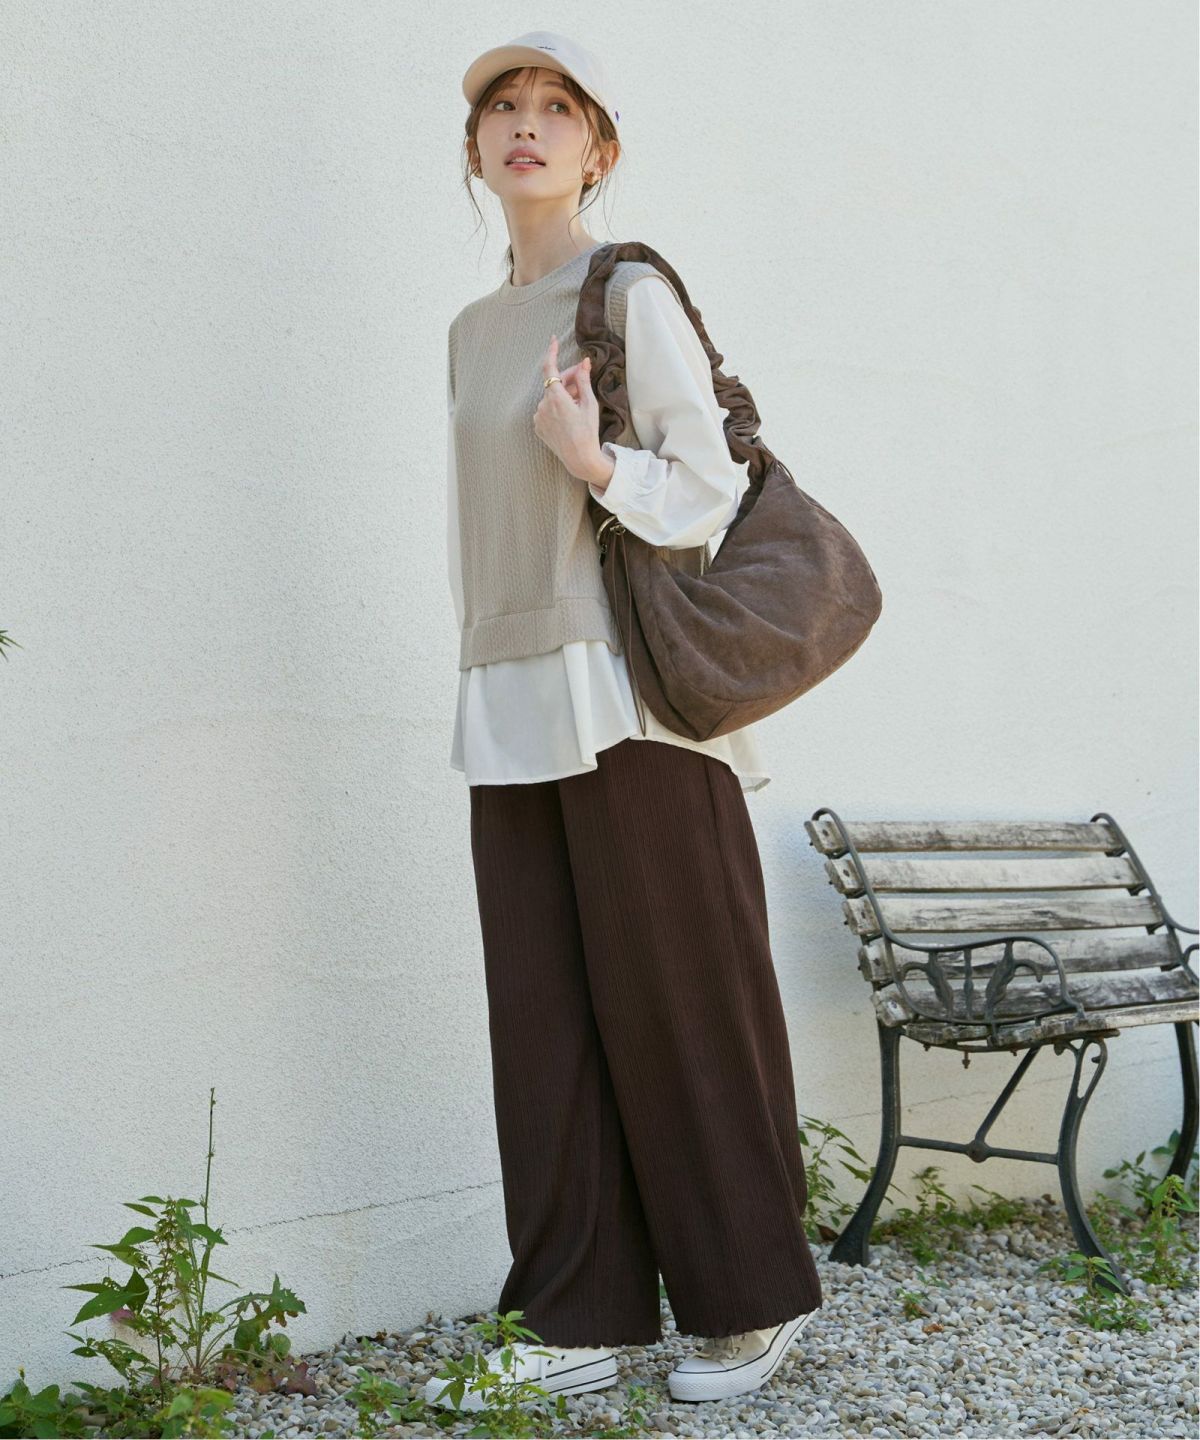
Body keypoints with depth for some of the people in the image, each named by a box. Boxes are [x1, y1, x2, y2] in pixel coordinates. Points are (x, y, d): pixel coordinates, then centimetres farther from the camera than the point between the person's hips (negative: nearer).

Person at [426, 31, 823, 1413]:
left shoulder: (632, 294, -2)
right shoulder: (474, 329, 18)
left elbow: (710, 489, -6)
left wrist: (594, 464, -23)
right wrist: (480, 684, 17)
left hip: (630, 700, -6)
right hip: (511, 710, 6)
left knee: (678, 1007, -2)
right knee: (544, 1018, 5)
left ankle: (750, 1300, 12)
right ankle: (580, 1316, 13)